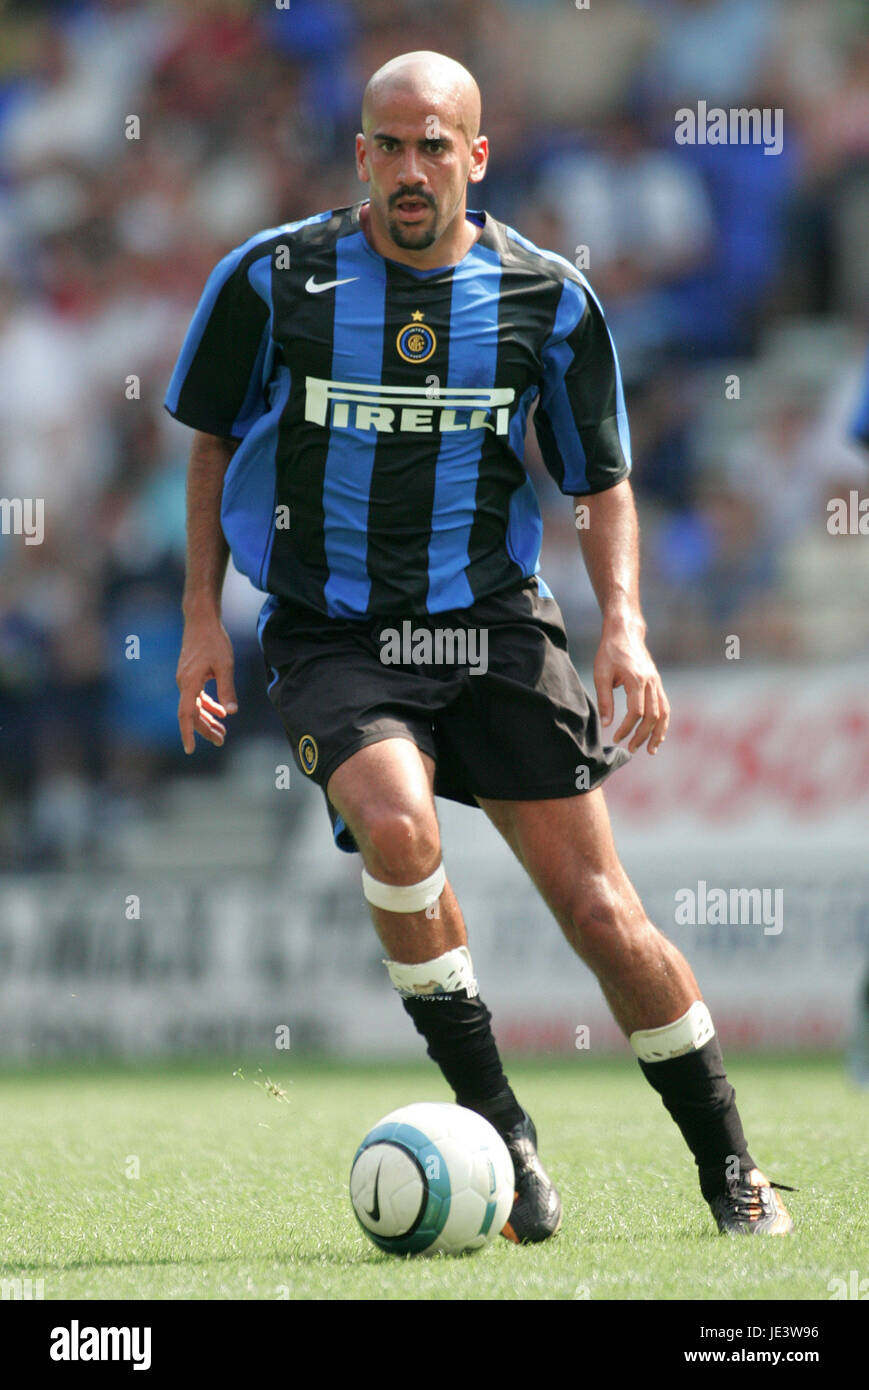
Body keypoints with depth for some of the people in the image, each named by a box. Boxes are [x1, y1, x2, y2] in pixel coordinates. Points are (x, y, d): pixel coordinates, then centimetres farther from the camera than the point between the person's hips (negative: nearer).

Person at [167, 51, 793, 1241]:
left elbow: (603, 483, 9)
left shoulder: (547, 297, 0)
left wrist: (624, 628, -6)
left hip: (496, 628, 1)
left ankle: (730, 1169, 13)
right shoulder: (274, 280, -3)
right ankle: (495, 1121, -15)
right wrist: (202, 616, 5)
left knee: (600, 909, -4)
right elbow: (215, 442, 11)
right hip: (332, 639, -1)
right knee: (396, 825, -31)